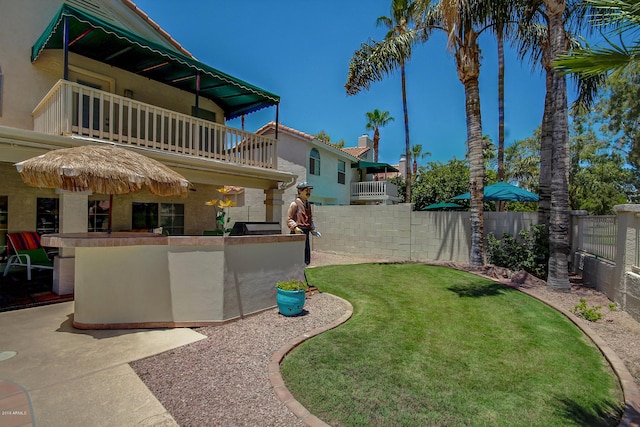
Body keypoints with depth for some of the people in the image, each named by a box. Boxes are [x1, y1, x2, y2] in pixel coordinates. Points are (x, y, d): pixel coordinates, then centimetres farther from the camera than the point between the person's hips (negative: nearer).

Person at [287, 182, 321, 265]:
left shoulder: (308, 204, 17)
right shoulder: (295, 204, -5)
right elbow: (289, 219, -8)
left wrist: (313, 230, 10)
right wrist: (295, 227, -23)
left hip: (306, 233, 8)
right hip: (297, 234, -8)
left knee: (306, 260, 10)